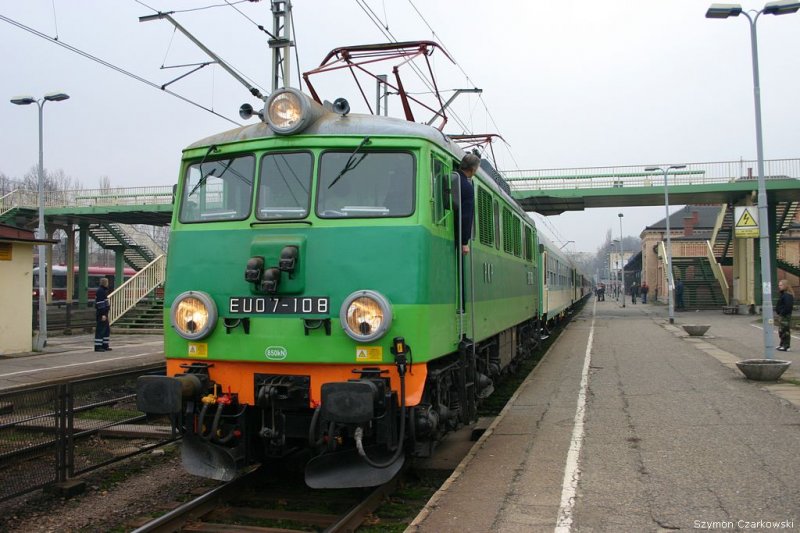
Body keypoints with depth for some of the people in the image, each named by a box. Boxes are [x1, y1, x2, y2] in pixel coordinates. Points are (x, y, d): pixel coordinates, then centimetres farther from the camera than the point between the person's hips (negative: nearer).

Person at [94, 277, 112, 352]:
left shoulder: (103, 290, 17)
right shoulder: (100, 291, -15)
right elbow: (100, 304, -21)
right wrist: (103, 314, -24)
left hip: (104, 313, 11)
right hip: (101, 314, -11)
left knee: (107, 329, 15)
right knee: (100, 330, -6)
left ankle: (105, 346, 20)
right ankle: (97, 346, -2)